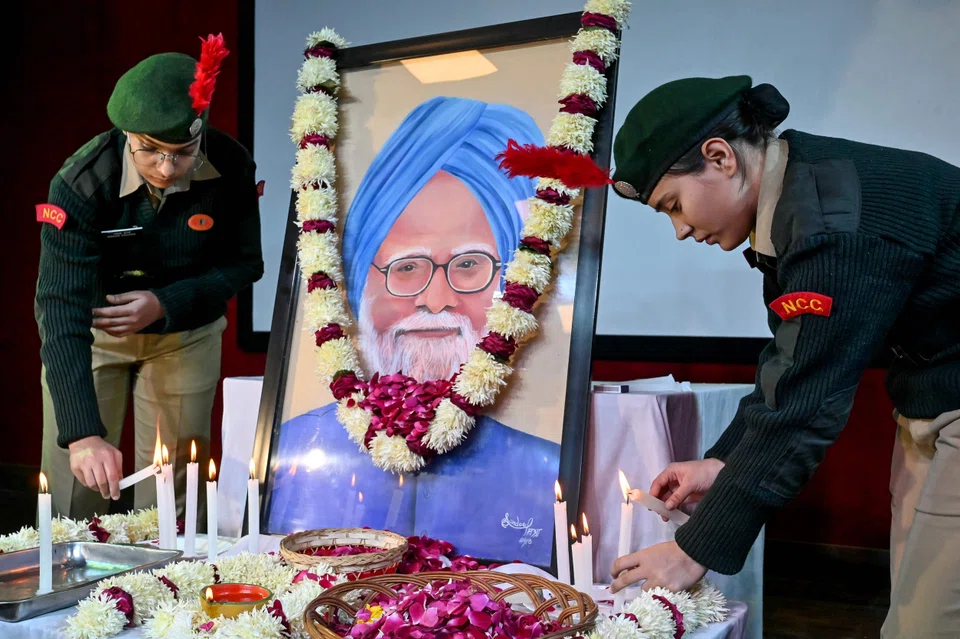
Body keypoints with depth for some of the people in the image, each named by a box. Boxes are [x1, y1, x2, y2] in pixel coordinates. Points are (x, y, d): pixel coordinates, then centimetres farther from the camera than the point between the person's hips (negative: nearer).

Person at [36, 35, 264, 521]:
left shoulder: (231, 167, -22)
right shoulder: (79, 184, -28)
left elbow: (245, 263, -9)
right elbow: (61, 308, -32)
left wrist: (165, 304, -25)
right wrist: (83, 432, -41)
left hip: (185, 336, 1)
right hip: (93, 333, -1)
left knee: (171, 494, 6)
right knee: (70, 490, 4)